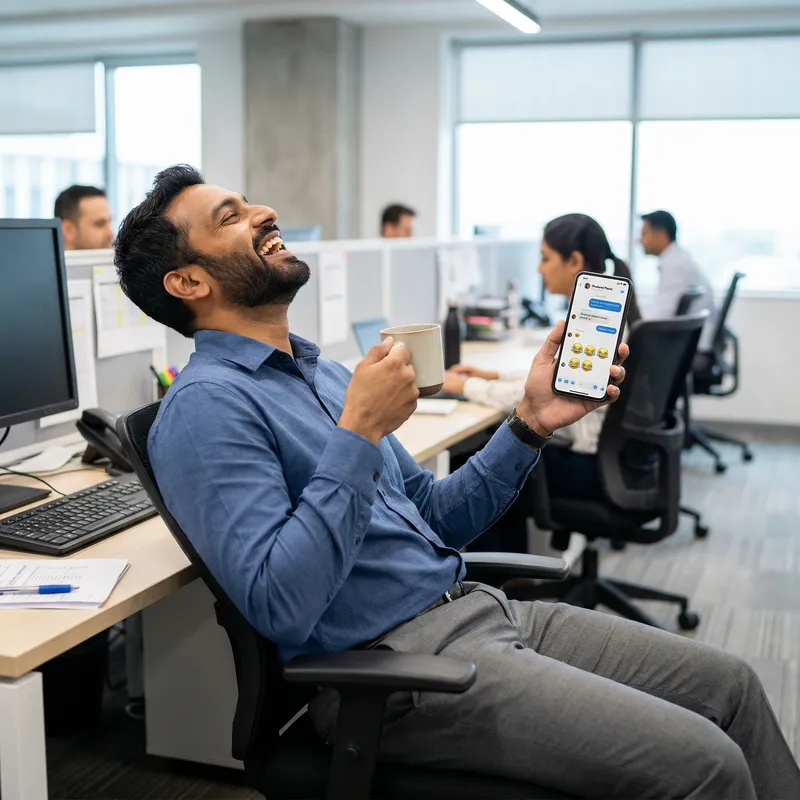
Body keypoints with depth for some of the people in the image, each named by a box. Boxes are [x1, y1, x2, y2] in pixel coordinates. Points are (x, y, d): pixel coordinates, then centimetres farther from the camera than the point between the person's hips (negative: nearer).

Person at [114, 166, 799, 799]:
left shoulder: (322, 373, 16)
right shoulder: (205, 406, -12)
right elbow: (279, 607, -23)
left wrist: (531, 422, 6)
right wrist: (358, 434, -22)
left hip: (481, 612, 9)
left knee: (730, 685, 5)